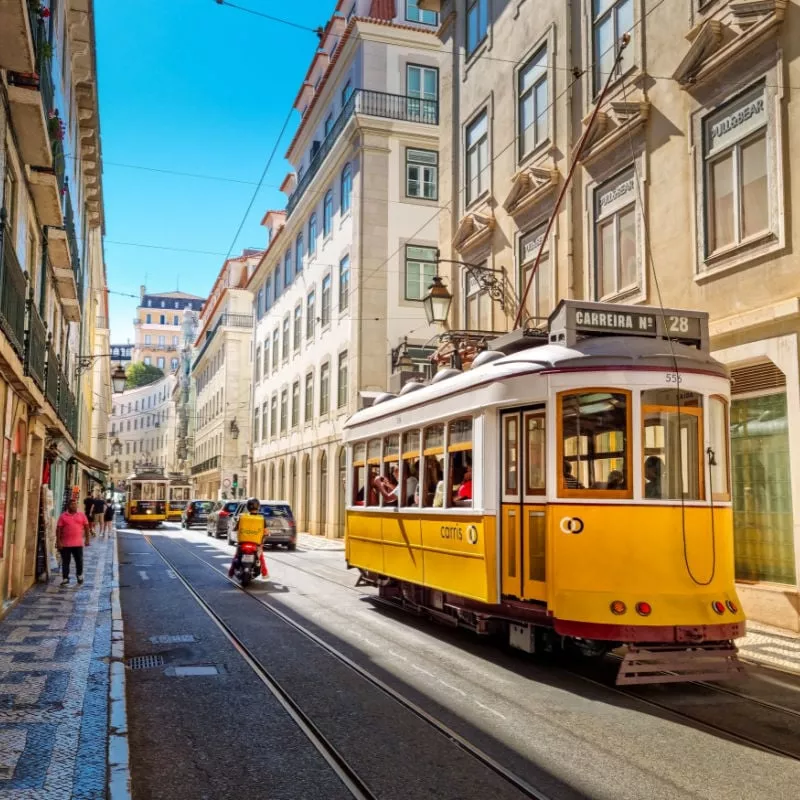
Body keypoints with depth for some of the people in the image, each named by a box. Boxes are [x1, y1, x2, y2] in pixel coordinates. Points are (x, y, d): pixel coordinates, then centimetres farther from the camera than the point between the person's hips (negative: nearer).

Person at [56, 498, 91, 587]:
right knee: (65, 562, 5)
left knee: (79, 561, 8)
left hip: (78, 543, 1)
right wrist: (58, 541, -9)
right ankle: (65, 579, 15)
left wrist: (87, 539, 5)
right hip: (65, 544, -1)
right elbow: (58, 529, -3)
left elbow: (86, 527, 8)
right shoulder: (63, 516, -1)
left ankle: (79, 575, 29)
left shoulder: (82, 515, 5)